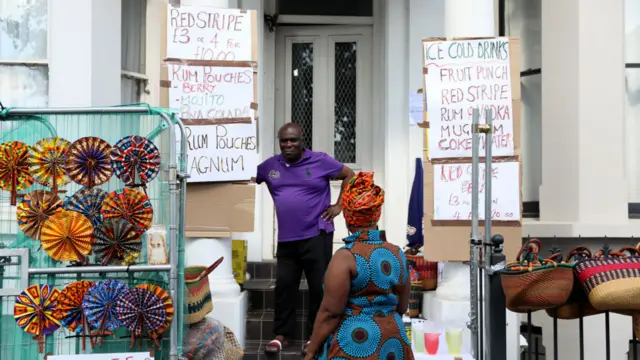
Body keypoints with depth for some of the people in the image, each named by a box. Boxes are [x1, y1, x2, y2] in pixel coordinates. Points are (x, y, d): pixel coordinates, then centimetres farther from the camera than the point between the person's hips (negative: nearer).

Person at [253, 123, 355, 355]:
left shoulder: (321, 161, -3)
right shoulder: (270, 166, 6)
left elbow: (349, 175, 5)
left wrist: (339, 206, -2)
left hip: (316, 237, -3)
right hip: (286, 239, 3)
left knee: (318, 287, 2)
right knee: (284, 286, 7)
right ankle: (282, 334, 19)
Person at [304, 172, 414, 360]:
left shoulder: (345, 257, -13)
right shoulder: (397, 254, 4)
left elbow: (330, 312, -15)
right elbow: (402, 307, 12)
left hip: (353, 343, -6)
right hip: (393, 344, 6)